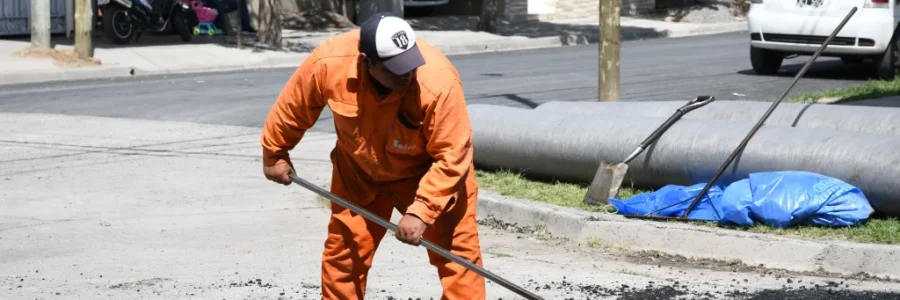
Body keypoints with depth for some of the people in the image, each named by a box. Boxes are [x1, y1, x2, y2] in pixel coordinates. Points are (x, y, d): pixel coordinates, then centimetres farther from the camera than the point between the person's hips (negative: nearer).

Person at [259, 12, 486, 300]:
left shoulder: (439, 82, -39)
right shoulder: (329, 62, -31)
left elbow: (452, 155, -30)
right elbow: (292, 108, -10)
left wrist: (421, 211, -35)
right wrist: (274, 153, 4)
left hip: (428, 169, -2)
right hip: (359, 170, 3)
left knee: (457, 251, -8)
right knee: (343, 249, 8)